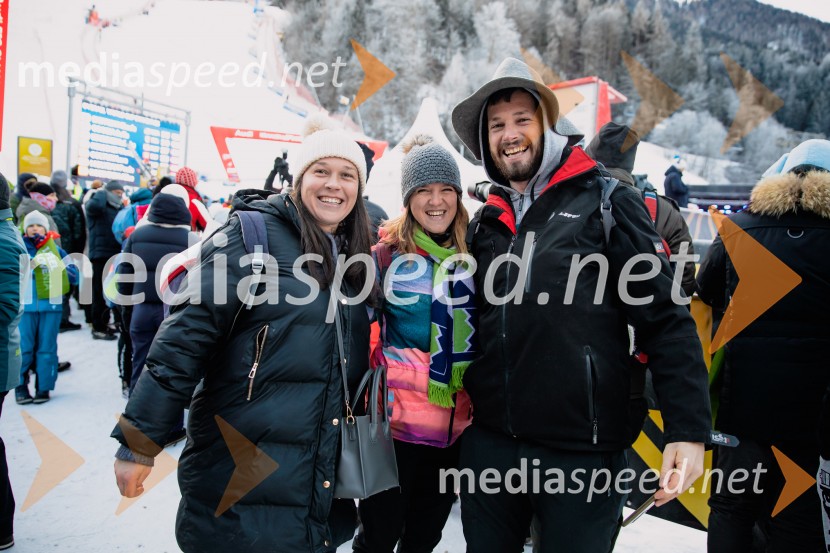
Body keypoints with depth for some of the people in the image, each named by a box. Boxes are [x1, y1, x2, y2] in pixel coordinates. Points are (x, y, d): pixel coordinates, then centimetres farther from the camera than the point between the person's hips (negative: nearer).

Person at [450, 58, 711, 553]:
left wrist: (689, 430, -12)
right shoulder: (485, 223, 9)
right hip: (489, 442, 5)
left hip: (582, 452, -4)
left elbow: (667, 320, -8)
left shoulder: (605, 203, -5)